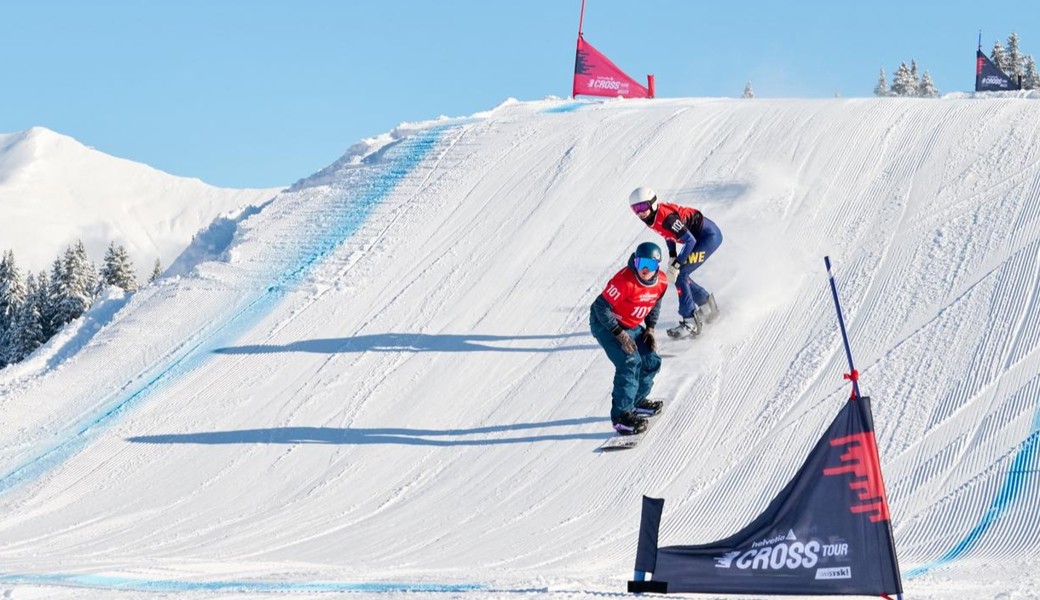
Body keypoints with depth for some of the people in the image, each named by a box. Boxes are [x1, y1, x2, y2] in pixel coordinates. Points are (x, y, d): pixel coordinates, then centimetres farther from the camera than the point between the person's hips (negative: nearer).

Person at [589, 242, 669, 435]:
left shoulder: (661, 282, -9)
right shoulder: (624, 281, -31)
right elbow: (601, 307, -27)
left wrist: (650, 328, 1)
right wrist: (620, 334, -27)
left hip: (632, 327, 8)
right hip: (606, 325, -8)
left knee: (652, 361, 6)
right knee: (630, 362, -23)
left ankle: (636, 402, 28)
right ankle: (621, 415, -21)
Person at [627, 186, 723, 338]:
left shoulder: (666, 218, -30)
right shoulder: (651, 218, -3)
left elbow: (690, 240, -28)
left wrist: (677, 265, -26)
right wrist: (672, 256, 6)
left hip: (710, 236, -9)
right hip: (699, 236, 9)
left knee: (680, 275, -15)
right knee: (680, 275, 12)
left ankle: (689, 323, -13)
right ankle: (707, 305, 30)